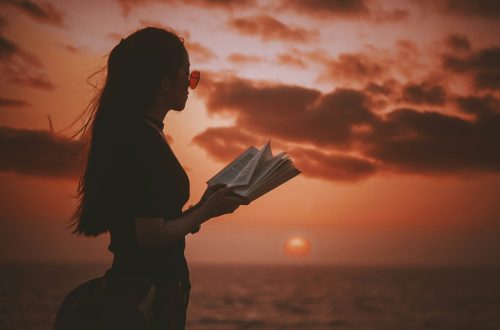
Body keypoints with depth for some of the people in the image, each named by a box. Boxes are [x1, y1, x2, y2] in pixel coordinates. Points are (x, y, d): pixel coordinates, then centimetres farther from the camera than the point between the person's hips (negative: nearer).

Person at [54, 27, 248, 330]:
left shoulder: (128, 132, 10)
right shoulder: (145, 142, -20)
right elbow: (152, 236, -21)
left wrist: (202, 205, 10)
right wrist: (206, 212, -8)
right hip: (145, 301, -9)